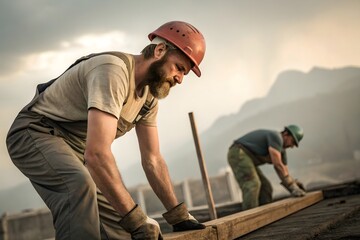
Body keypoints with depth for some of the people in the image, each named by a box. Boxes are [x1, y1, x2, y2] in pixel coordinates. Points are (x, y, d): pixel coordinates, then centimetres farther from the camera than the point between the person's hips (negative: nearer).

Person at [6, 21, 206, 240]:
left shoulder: (150, 94, 2)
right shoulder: (113, 70, -28)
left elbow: (152, 160, 6)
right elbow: (97, 153, -38)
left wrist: (179, 216, 0)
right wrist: (137, 221, -38)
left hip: (76, 147, 9)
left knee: (115, 221, -2)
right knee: (80, 186, -37)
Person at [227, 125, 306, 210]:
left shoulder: (281, 150, 15)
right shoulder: (276, 137, -17)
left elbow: (285, 173, 16)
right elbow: (277, 165, -23)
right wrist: (293, 188, -20)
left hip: (247, 159, 11)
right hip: (238, 154, -11)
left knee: (265, 187, 5)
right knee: (252, 185, -25)